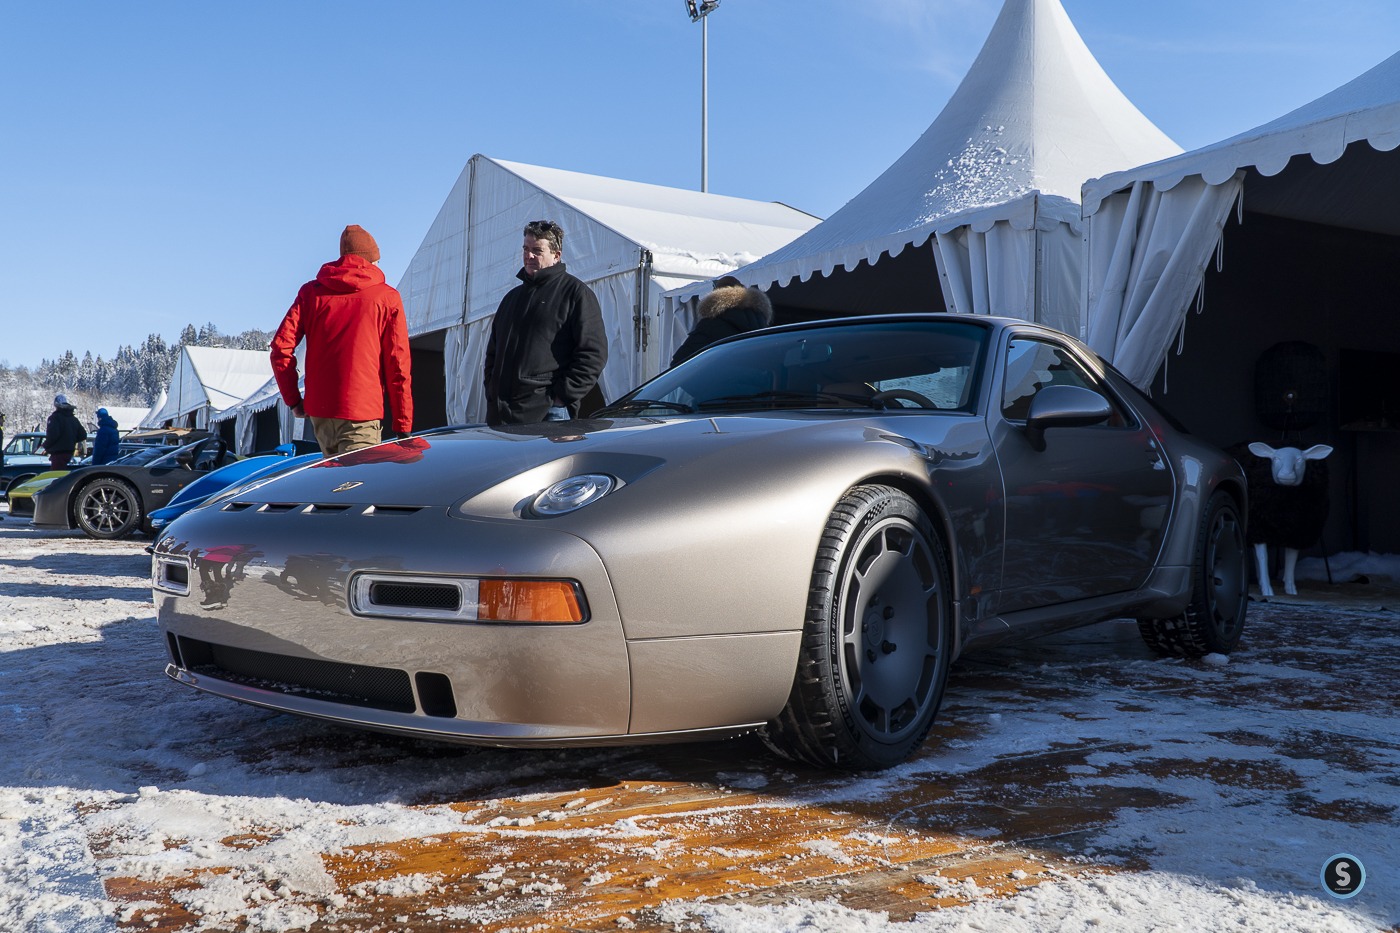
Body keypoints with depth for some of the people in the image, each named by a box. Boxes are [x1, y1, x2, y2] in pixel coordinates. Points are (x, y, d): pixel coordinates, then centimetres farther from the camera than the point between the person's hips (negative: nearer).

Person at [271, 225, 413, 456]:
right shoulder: (387, 297, 1)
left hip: (319, 410, 4)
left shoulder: (311, 292, 9)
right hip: (362, 412, -4)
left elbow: (281, 346, 1)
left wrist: (293, 400, 10)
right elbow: (398, 364, -2)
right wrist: (403, 426, 1)